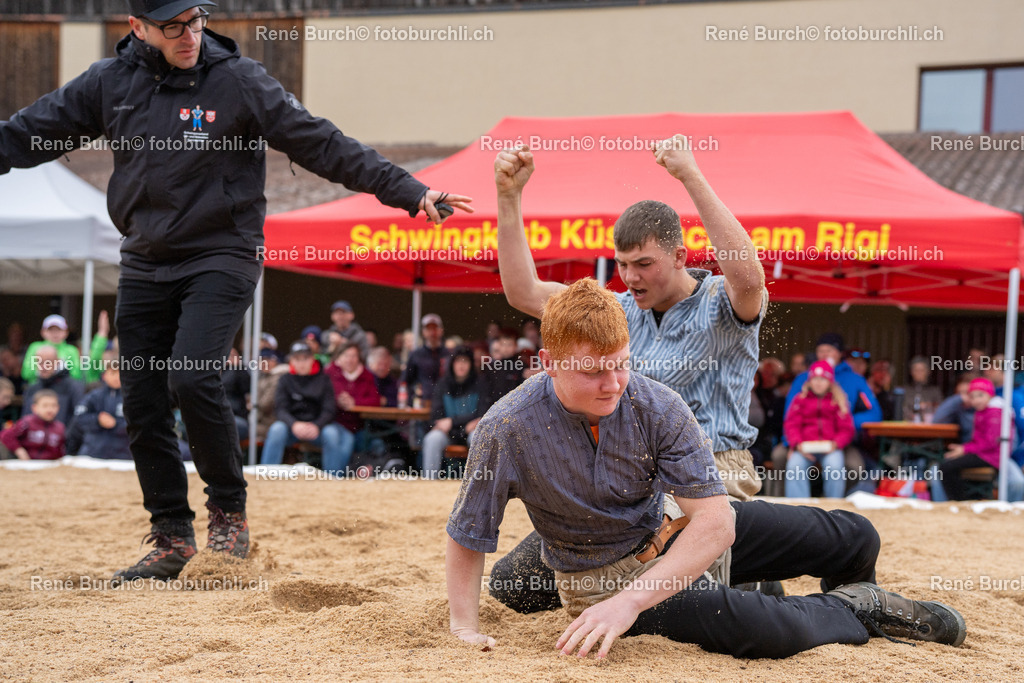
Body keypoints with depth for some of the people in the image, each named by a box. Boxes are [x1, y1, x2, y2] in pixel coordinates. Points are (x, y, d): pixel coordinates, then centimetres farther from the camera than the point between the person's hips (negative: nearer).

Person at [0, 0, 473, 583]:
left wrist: (408, 190, -16)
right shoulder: (109, 83, 3)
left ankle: (229, 511, -2)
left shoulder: (239, 80, -7)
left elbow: (322, 144, -10)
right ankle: (173, 539, 16)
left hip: (221, 258, -4)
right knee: (143, 403, 3)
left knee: (193, 378, -22)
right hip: (144, 266, 5)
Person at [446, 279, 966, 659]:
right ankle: (853, 609, 8)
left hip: (677, 526, 4)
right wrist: (465, 627, -29)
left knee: (855, 538, 10)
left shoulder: (658, 407, -25)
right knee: (770, 631, -28)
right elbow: (466, 538, -16)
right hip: (607, 576, -4)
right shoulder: (507, 430, -28)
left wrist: (630, 601, -38)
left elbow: (717, 521, -29)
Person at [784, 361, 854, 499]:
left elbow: (846, 429, 7)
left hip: (830, 448, -1)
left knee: (834, 466, -33)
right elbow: (791, 425, 7)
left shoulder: (838, 401, 13)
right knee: (794, 465, -30)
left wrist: (835, 444, -13)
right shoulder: (800, 399, 15)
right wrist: (798, 444, -13)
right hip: (804, 448, 1)